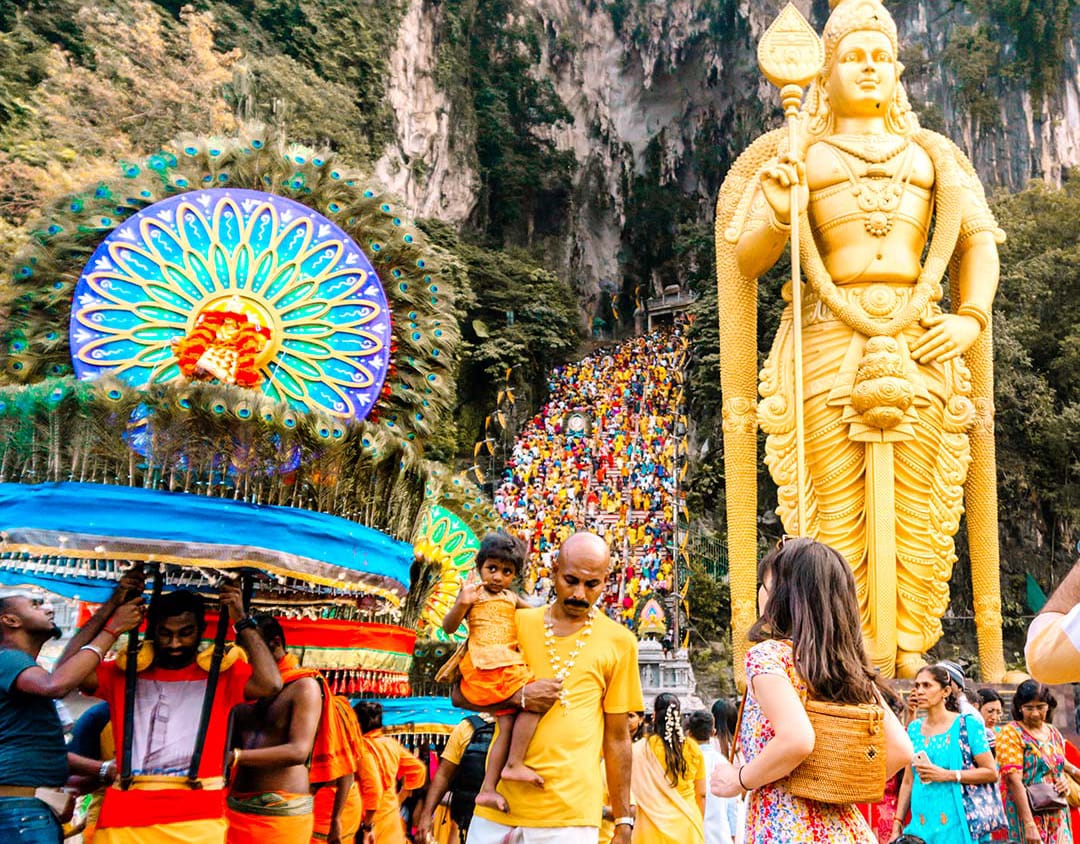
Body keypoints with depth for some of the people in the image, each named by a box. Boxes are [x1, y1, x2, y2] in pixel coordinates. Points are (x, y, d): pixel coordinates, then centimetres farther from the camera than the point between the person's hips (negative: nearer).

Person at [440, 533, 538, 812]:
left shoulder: (511, 597, 20)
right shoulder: (474, 593, -1)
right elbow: (448, 627, -8)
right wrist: (461, 603, -26)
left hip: (508, 665, 8)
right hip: (487, 665, -8)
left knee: (508, 725, 0)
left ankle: (488, 789, 1)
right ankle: (514, 764, -13)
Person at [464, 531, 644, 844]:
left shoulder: (618, 642, 2)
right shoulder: (517, 623, 6)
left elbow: (617, 737, 6)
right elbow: (461, 694, 6)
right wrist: (518, 697, -11)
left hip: (569, 815, -1)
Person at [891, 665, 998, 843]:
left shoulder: (968, 724, -4)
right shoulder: (914, 728, 9)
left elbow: (991, 773, -7)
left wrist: (947, 775, -16)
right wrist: (897, 824, 7)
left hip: (958, 824, -4)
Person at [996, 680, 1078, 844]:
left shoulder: (1053, 732, 9)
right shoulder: (1011, 733, -9)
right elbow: (1014, 780, -17)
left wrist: (1063, 782, -1)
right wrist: (1029, 824, -23)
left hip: (1057, 816, 5)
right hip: (1027, 813, -5)